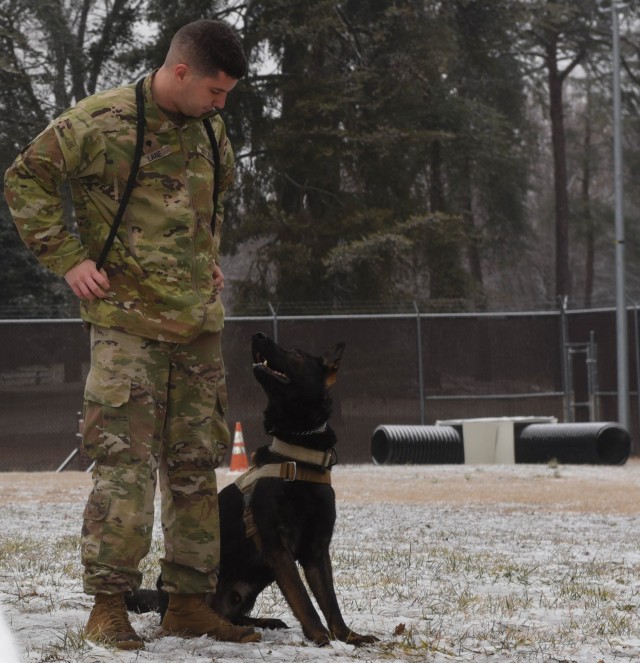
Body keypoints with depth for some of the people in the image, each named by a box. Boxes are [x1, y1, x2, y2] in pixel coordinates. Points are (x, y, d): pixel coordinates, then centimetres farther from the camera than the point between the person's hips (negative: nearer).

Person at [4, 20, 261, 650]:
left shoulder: (211, 132, 11)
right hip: (126, 321, -6)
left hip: (199, 325, 7)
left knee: (195, 465, 9)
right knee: (126, 463, -10)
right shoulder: (100, 120, -9)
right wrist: (68, 258, -7)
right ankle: (108, 605, -4)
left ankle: (189, 600, 16)